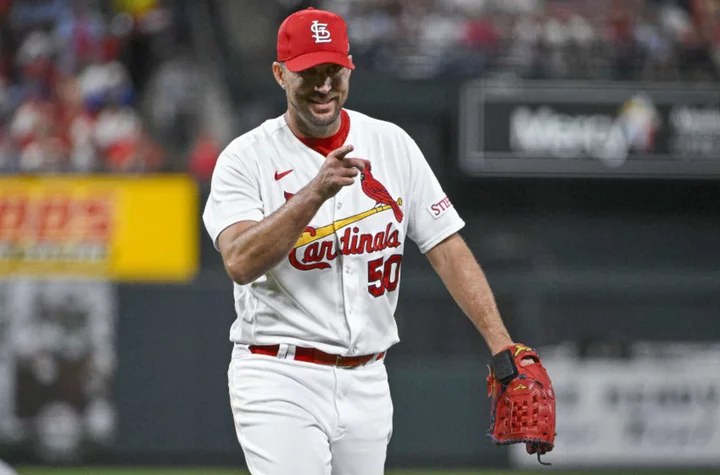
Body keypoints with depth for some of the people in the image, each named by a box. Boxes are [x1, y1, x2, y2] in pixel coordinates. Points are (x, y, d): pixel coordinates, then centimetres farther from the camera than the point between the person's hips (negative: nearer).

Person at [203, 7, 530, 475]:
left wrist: (501, 343, -8)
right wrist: (316, 192, -31)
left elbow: (448, 248, 3)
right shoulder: (247, 157, -6)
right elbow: (240, 262, -21)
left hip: (367, 382, 5)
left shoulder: (392, 145, 6)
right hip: (281, 382, -5)